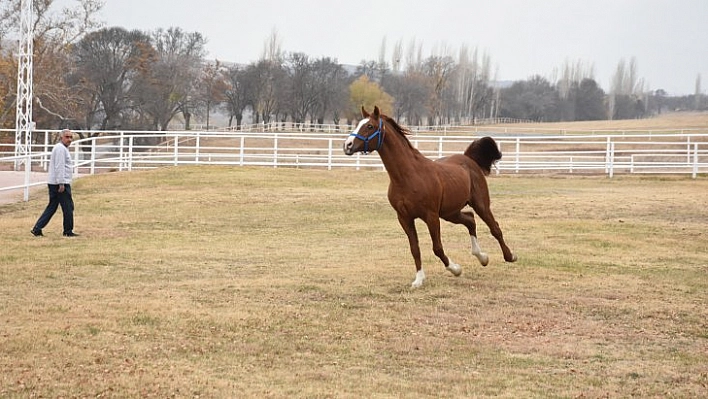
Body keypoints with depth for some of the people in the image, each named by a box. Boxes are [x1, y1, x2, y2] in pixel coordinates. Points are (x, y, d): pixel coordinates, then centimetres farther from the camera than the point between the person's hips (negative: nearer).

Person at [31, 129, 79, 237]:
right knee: (68, 207, -2)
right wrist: (61, 183, -23)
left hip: (53, 184, 10)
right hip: (61, 183, -10)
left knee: (52, 207, 9)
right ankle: (68, 231, 6)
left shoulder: (63, 148, 22)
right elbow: (59, 166, -19)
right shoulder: (60, 148, -12)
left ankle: (37, 229, 5)